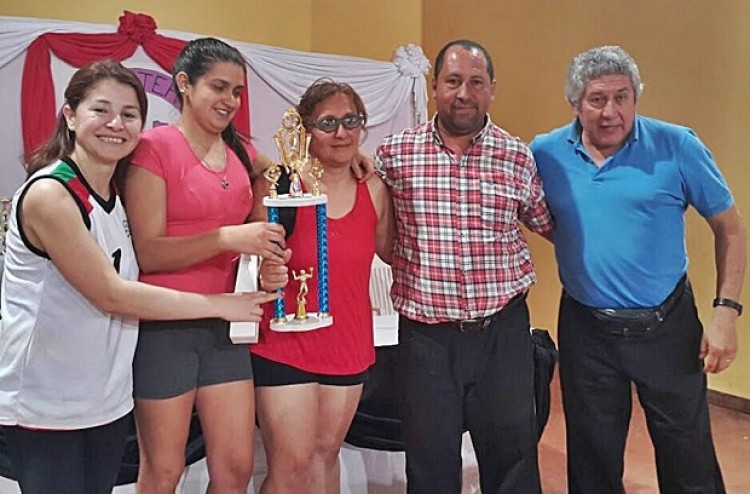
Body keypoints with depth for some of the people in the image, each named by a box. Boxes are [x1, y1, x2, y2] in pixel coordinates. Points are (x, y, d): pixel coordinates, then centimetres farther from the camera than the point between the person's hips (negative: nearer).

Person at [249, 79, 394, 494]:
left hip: (349, 346, 4)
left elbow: (391, 253, 15)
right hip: (285, 346, -4)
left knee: (326, 455, 17)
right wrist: (266, 276, -28)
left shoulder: (374, 190, 1)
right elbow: (258, 262, -8)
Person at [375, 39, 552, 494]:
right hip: (425, 335, 0)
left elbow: (552, 225, 13)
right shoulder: (394, 154, -2)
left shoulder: (519, 157, 0)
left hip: (503, 331, 1)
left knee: (512, 456, 15)